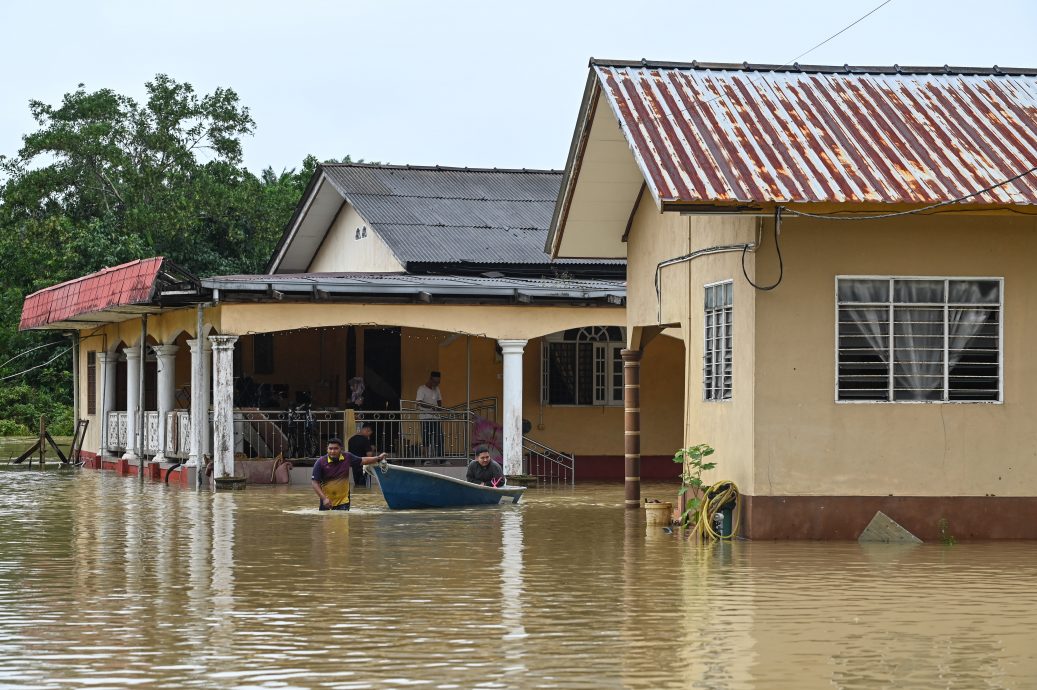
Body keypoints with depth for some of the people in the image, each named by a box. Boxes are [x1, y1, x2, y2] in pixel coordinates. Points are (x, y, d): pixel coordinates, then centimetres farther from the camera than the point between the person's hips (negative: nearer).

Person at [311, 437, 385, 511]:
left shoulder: (347, 457, -5)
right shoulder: (320, 462, -14)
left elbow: (362, 461, 14)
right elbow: (314, 482, -13)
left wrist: (378, 458, 11)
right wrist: (324, 498, -22)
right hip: (326, 502, -1)